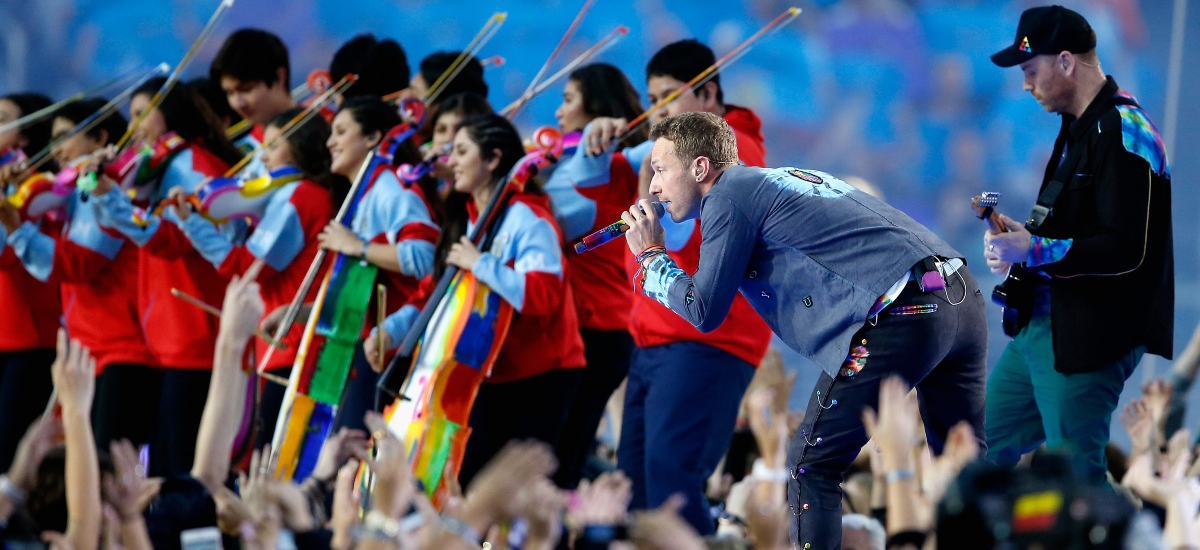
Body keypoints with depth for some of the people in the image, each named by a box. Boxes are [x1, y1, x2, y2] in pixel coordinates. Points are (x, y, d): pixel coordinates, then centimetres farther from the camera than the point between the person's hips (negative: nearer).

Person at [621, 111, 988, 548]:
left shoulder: (729, 195, 3)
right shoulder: (781, 180, 28)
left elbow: (705, 311, 2)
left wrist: (651, 258, 17)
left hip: (901, 315, -9)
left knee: (811, 468, 1)